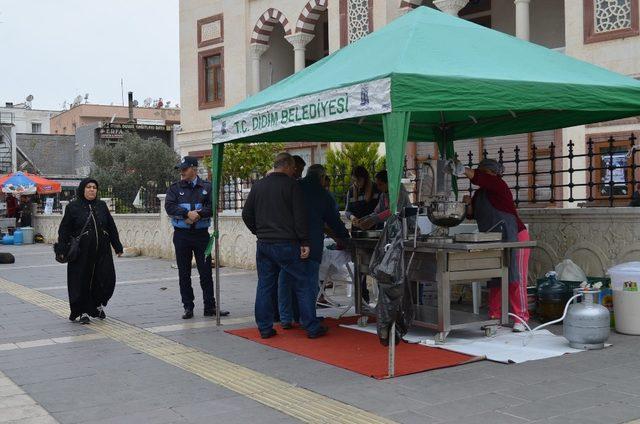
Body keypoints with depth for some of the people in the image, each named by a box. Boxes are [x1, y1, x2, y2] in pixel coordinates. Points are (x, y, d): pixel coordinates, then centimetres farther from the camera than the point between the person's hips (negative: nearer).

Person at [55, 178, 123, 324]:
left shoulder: (102, 206, 10)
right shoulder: (73, 207, -1)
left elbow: (112, 227, 14)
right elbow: (64, 230, -3)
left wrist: (117, 247, 14)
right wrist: (61, 250, -10)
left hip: (102, 252, 3)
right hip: (81, 254, -3)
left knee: (107, 279, 1)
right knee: (82, 282, 0)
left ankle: (98, 305, 26)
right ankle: (84, 312, 14)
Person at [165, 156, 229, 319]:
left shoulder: (207, 187, 4)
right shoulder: (175, 188, 5)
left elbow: (212, 207, -6)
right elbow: (169, 206, -9)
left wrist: (198, 214, -20)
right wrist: (187, 213, -20)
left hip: (201, 234, -1)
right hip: (181, 234, 1)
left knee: (206, 272, 2)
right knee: (184, 273, 6)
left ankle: (210, 307, 9)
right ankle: (188, 307, 14)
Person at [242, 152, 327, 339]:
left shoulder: (258, 186, 10)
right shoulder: (291, 185, -6)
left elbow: (246, 214, 14)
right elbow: (300, 217, -11)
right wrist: (305, 242, -9)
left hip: (263, 244, 5)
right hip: (287, 244, -5)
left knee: (265, 286, 11)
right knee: (302, 285, 2)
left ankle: (264, 328, 12)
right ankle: (312, 328, 4)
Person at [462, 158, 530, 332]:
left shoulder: (498, 185, -10)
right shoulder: (479, 193, 14)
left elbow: (478, 178, -27)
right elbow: (472, 215, 15)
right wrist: (469, 203, -4)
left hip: (514, 238, -8)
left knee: (515, 278, -8)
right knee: (494, 279, 9)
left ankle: (521, 318, -5)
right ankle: (494, 316, 14)